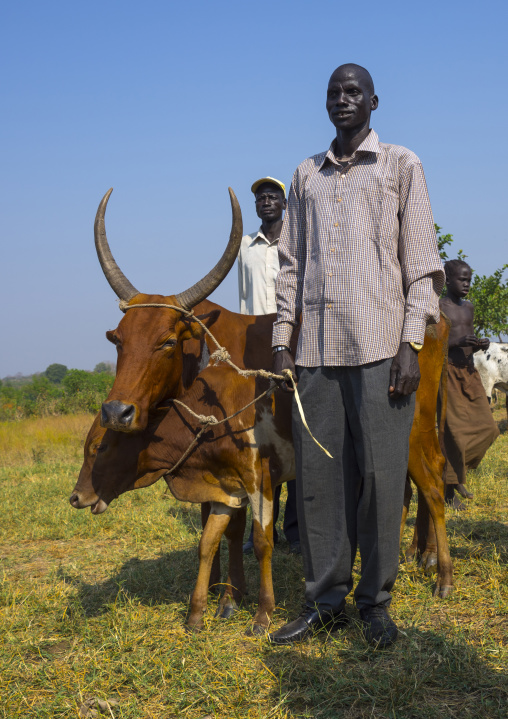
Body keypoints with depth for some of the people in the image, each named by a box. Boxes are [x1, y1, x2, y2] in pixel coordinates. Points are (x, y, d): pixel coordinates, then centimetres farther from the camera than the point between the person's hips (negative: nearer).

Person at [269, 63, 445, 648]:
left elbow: (421, 260, 2)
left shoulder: (400, 165, 8)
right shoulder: (306, 175, 19)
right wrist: (281, 341, 10)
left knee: (380, 475, -2)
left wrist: (412, 344, -8)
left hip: (381, 343, -3)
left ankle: (376, 604, 10)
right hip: (316, 347, 4)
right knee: (317, 474, 4)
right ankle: (325, 601, 13)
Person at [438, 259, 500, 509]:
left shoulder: (469, 307, 15)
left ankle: (457, 472, 18)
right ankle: (449, 490, -1)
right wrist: (459, 342, -23)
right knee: (454, 430, -10)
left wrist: (480, 344, -1)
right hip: (447, 371, -7)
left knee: (486, 428, -1)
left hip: (469, 372, 7)